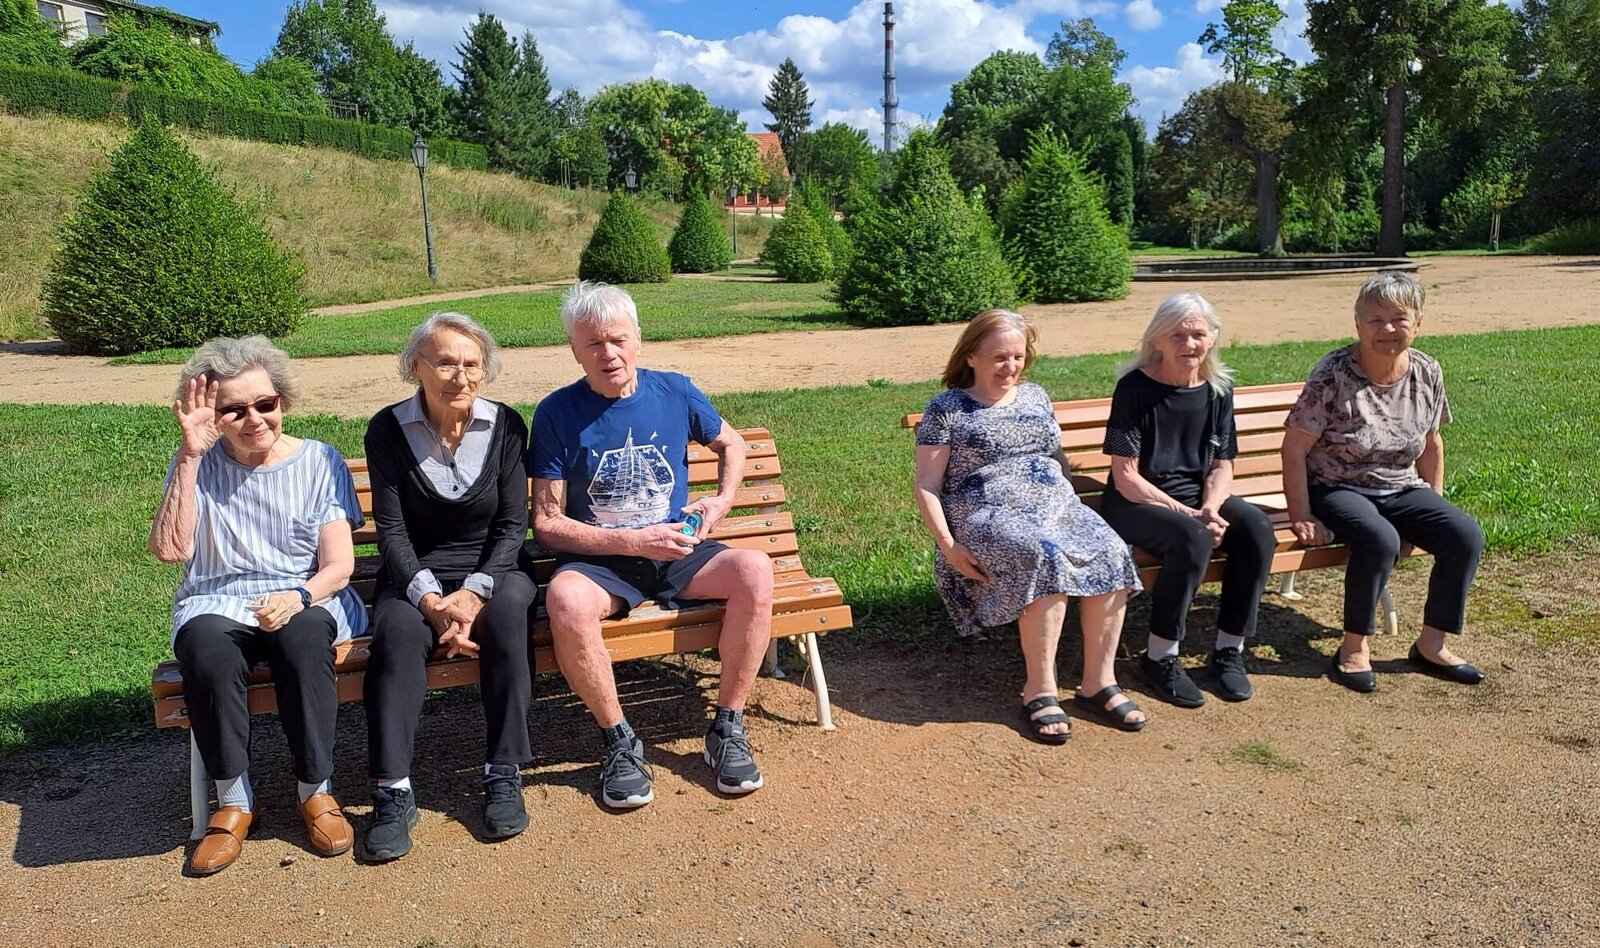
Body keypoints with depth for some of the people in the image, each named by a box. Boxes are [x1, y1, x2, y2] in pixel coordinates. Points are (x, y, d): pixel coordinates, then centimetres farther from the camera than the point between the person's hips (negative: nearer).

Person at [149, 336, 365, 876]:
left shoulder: (319, 461, 3)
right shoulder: (197, 466, 6)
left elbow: (339, 566, -3)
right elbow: (168, 549, -11)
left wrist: (297, 598, -25)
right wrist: (191, 454, -13)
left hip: (308, 602, -1)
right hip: (217, 604, 1)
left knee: (303, 635, -36)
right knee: (206, 644, -34)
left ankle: (316, 792, -17)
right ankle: (232, 800, -14)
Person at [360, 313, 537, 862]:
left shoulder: (505, 425, -3)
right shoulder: (388, 430, -5)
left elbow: (513, 524, -5)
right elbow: (391, 529, -7)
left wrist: (475, 592, -20)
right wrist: (430, 600, -22)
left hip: (492, 569, 0)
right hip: (417, 572, 0)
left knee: (508, 610, -33)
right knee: (397, 630, -32)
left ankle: (504, 774, -24)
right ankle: (393, 791, -25)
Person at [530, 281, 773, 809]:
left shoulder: (674, 391, 3)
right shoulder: (557, 414, -5)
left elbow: (730, 443, 21)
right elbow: (547, 523, -6)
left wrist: (722, 500, 2)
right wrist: (630, 540, -16)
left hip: (678, 553, 3)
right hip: (598, 560, -2)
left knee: (755, 570, -28)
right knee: (566, 601, -37)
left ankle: (726, 730, -12)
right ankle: (618, 741, -14)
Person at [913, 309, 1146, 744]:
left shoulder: (1035, 396, 20)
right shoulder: (946, 408, 4)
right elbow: (927, 485, -1)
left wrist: (1071, 508, 11)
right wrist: (948, 546, -14)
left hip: (1057, 507, 5)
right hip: (990, 516, -5)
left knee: (1111, 553, -26)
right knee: (1047, 558, -37)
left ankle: (1098, 683, -18)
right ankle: (1039, 689, -25)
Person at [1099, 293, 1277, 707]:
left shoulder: (1218, 388, 5)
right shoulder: (1134, 388, -12)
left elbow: (1222, 465, 7)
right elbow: (1126, 477, -15)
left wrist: (1210, 508, -14)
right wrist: (1187, 514, -20)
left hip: (1198, 497, 6)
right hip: (1135, 503, -5)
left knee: (1257, 526, -22)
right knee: (1193, 538, -34)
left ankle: (1229, 649, -10)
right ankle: (1159, 658, -18)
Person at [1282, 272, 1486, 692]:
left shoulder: (1427, 373, 2)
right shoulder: (1333, 376, -15)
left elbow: (1431, 445, 15)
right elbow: (1294, 449, -15)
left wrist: (1433, 510, 12)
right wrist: (1302, 517, -18)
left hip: (1401, 490, 6)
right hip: (1337, 490, -6)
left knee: (1466, 534, -16)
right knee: (1380, 539, -34)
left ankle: (1432, 644, -1)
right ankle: (1354, 647, -15)